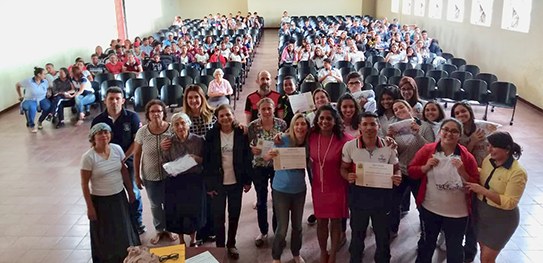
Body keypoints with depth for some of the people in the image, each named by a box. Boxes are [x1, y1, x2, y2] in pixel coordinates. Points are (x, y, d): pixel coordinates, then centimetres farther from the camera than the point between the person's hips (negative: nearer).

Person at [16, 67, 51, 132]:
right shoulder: (28, 81, -11)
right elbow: (17, 85, 3)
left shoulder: (45, 82, -1)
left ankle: (40, 121, 0)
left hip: (42, 100, 4)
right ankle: (31, 125, -12)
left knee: (48, 106, -30)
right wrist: (20, 96, 7)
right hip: (29, 100, -3)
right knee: (32, 107, -39)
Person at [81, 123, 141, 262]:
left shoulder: (117, 149, -6)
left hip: (119, 197, 4)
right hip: (100, 200, -4)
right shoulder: (88, 157, -18)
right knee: (105, 235, 11)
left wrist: (130, 192, 11)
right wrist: (90, 207, -12)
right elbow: (84, 184, -13)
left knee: (123, 230, 19)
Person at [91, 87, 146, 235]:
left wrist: (124, 158, -13)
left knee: (134, 193, 8)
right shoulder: (98, 120, -4)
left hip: (128, 162, -1)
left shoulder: (132, 117, -9)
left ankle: (137, 223, 26)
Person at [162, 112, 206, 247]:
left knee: (194, 210, 12)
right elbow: (165, 163, 0)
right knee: (177, 212, 11)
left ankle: (193, 239, 38)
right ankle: (181, 240, 36)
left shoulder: (199, 140, -7)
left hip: (195, 181, 0)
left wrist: (197, 159, -19)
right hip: (175, 182, 1)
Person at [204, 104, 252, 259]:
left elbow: (247, 158, 0)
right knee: (218, 216, 8)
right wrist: (208, 184, -8)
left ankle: (231, 244, 31)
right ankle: (220, 246, 24)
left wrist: (248, 180, -2)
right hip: (217, 183, -1)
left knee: (234, 215, 13)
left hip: (236, 182, 1)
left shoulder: (241, 134, -5)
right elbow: (206, 161, -6)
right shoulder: (211, 135, -8)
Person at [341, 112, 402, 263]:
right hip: (358, 195, 0)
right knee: (357, 233, 19)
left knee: (383, 234, 18)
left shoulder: (389, 146, -9)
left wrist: (397, 177, -20)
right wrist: (348, 176, -22)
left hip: (382, 195, 0)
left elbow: (396, 168, 3)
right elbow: (343, 168, 1)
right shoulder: (349, 146, -11)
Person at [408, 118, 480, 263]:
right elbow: (411, 171, -3)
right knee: (427, 243, 23)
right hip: (429, 209, 1)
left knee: (454, 249, 19)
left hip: (457, 213, 0)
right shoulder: (427, 150, -9)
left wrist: (462, 172, -25)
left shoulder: (467, 157, -11)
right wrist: (426, 167, -20)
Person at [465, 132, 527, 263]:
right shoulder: (489, 159, -4)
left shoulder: (517, 172, -23)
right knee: (483, 251, 20)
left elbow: (509, 203, -24)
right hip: (480, 211, 6)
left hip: (501, 219, -6)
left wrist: (482, 191, -28)